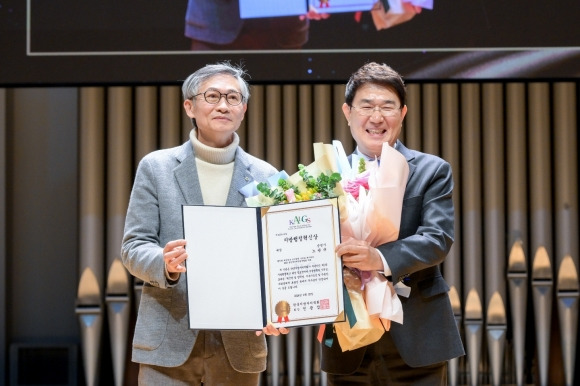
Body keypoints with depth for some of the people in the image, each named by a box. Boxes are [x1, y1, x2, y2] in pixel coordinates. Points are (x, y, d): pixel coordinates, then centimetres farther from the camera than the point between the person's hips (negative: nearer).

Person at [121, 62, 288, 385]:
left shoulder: (265, 177, 7)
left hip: (239, 345, 1)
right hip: (170, 340, -1)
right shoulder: (156, 168, 4)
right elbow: (133, 246, 1)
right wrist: (165, 265, -22)